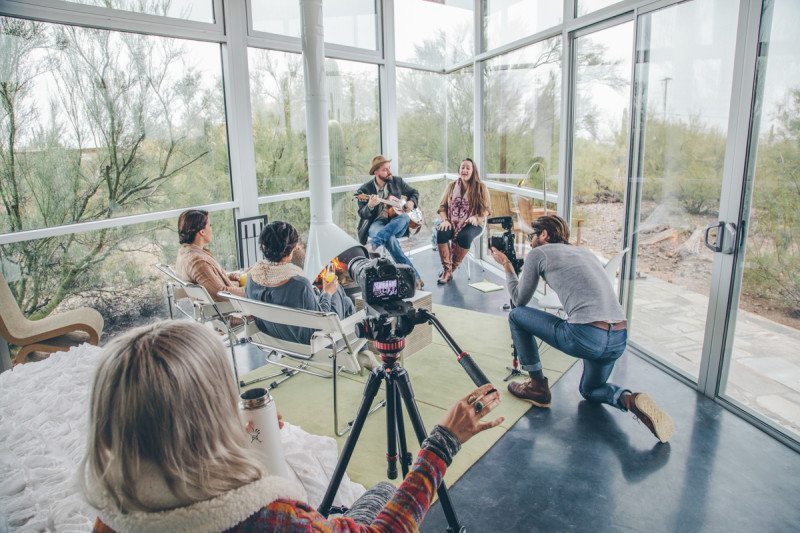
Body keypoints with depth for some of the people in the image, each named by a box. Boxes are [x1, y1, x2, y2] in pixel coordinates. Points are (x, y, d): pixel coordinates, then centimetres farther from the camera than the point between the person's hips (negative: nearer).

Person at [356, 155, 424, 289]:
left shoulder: (397, 181, 9)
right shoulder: (364, 190, -1)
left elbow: (414, 192, 22)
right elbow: (362, 214, -6)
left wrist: (412, 202, -1)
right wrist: (370, 205, -27)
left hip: (396, 222, 3)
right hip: (376, 223, -3)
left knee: (404, 217, -34)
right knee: (390, 238, -36)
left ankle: (373, 243, -41)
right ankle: (413, 275, -34)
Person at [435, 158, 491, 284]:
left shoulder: (481, 187, 3)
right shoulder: (451, 186, 11)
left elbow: (486, 208, 1)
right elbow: (442, 205, 10)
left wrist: (476, 218, -19)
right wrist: (445, 220, -8)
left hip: (472, 224, -2)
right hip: (452, 223, 2)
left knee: (464, 236, -37)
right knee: (441, 233, -31)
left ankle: (452, 269, -19)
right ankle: (446, 270, -25)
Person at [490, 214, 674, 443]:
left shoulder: (539, 253, 6)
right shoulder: (585, 251, 24)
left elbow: (519, 300, 15)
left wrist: (507, 265, 27)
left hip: (585, 336, -7)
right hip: (620, 339, 7)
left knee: (516, 316, 15)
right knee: (590, 390, 33)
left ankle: (538, 387, 20)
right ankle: (630, 400, 2)